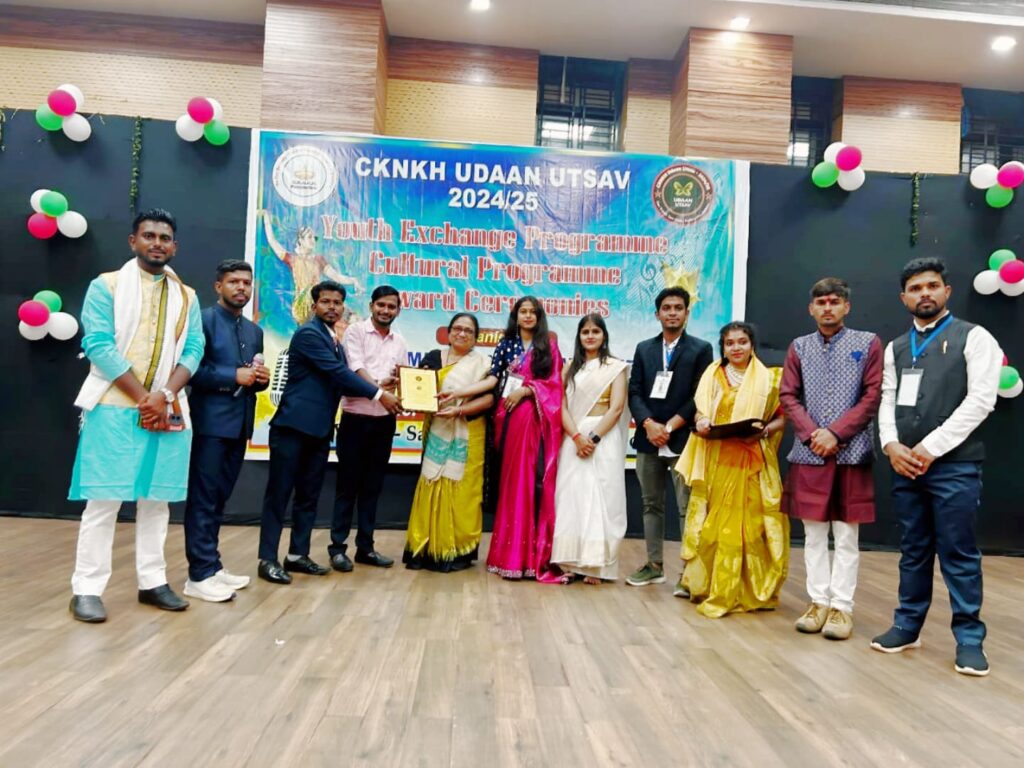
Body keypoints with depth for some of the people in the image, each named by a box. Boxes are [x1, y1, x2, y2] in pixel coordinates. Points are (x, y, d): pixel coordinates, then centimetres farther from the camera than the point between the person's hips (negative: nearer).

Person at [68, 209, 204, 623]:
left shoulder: (187, 297, 13)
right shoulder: (107, 286, 2)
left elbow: (193, 351, 5)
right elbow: (98, 345, -8)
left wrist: (166, 395, -11)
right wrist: (143, 397, -13)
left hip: (168, 410, 4)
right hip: (114, 408, -3)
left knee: (157, 499, 8)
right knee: (104, 499, -2)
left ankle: (152, 581, 16)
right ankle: (87, 588, 6)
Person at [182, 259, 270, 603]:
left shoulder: (255, 331, 17)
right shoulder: (203, 320, -5)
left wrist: (262, 379, 0)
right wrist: (234, 376, -19)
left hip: (239, 425, 7)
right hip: (210, 423, -7)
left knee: (220, 498, 13)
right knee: (203, 499, -2)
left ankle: (211, 566, 21)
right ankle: (200, 574, 3)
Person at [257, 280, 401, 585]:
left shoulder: (333, 341, 17)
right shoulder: (308, 333, -10)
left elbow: (341, 381, 17)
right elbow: (338, 372, -17)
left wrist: (379, 390, 6)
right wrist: (379, 394, -16)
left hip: (319, 429, 9)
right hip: (294, 425, -8)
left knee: (308, 496, 12)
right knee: (279, 493, -1)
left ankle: (297, 555, 20)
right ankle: (268, 559, 6)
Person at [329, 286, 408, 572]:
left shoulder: (399, 342, 14)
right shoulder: (355, 331, -1)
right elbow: (356, 367, -14)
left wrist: (401, 381, -7)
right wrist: (379, 386, -27)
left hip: (385, 420, 5)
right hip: (356, 417, -4)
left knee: (372, 486, 10)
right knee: (347, 484, 2)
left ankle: (365, 546, 19)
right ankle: (337, 546, 10)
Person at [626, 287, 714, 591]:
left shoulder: (701, 349, 4)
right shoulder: (644, 349, 13)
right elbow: (635, 393, 6)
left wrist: (670, 427, -11)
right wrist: (649, 424, -11)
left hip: (683, 440, -4)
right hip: (648, 439, 4)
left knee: (688, 508, -4)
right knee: (651, 505, 11)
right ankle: (654, 565, 21)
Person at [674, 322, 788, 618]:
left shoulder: (768, 378, 6)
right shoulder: (712, 375, 9)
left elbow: (782, 417, 5)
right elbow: (700, 413, 8)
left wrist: (765, 431, -14)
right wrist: (700, 423, -14)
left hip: (753, 463, -1)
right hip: (716, 461, 1)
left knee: (752, 524, 0)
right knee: (715, 524, 2)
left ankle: (751, 591, 13)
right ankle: (714, 589, 14)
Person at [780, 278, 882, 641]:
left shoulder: (868, 343, 4)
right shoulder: (799, 347, 10)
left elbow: (873, 396, -3)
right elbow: (788, 396, 5)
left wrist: (836, 433, -12)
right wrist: (812, 435, -9)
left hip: (851, 453, -2)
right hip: (808, 453, 2)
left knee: (846, 536, 3)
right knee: (813, 534, 8)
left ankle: (842, 606, 11)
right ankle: (819, 601, 17)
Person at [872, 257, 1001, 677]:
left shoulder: (974, 337, 1)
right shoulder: (896, 348, 16)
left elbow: (980, 399, -9)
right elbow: (887, 401, 11)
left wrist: (930, 447, -13)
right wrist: (892, 446, -7)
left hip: (954, 465, -4)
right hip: (905, 466, 5)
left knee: (958, 554, 1)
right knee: (913, 552, 13)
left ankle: (969, 638, 15)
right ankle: (907, 626, 24)